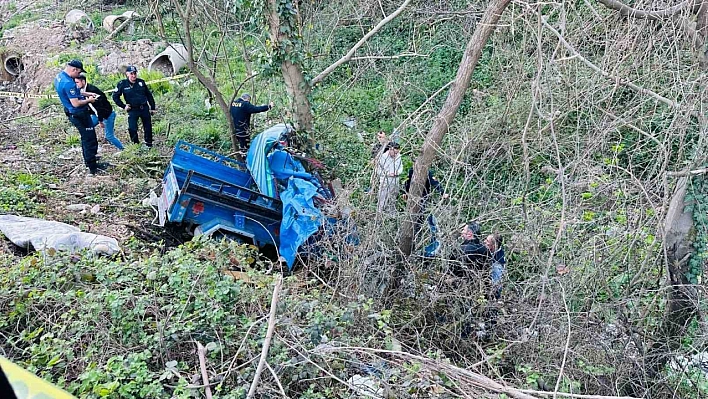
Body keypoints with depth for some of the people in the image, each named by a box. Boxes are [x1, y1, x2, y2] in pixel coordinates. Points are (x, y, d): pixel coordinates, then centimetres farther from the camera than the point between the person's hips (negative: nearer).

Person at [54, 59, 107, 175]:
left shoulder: (59, 77, 4)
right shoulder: (68, 83, -28)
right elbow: (76, 103, -28)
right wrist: (88, 100, -12)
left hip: (71, 113, 10)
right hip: (79, 114, -10)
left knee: (86, 138, 26)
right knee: (90, 140, -2)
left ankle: (88, 159, 40)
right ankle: (93, 167, 3)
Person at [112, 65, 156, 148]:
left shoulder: (141, 82, 1)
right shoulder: (122, 84, -7)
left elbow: (149, 95, 10)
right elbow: (115, 97, 2)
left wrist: (153, 107, 10)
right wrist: (123, 106, -5)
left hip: (145, 108, 3)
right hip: (132, 110, -2)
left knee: (148, 127, 10)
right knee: (132, 128, -12)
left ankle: (149, 145, 26)